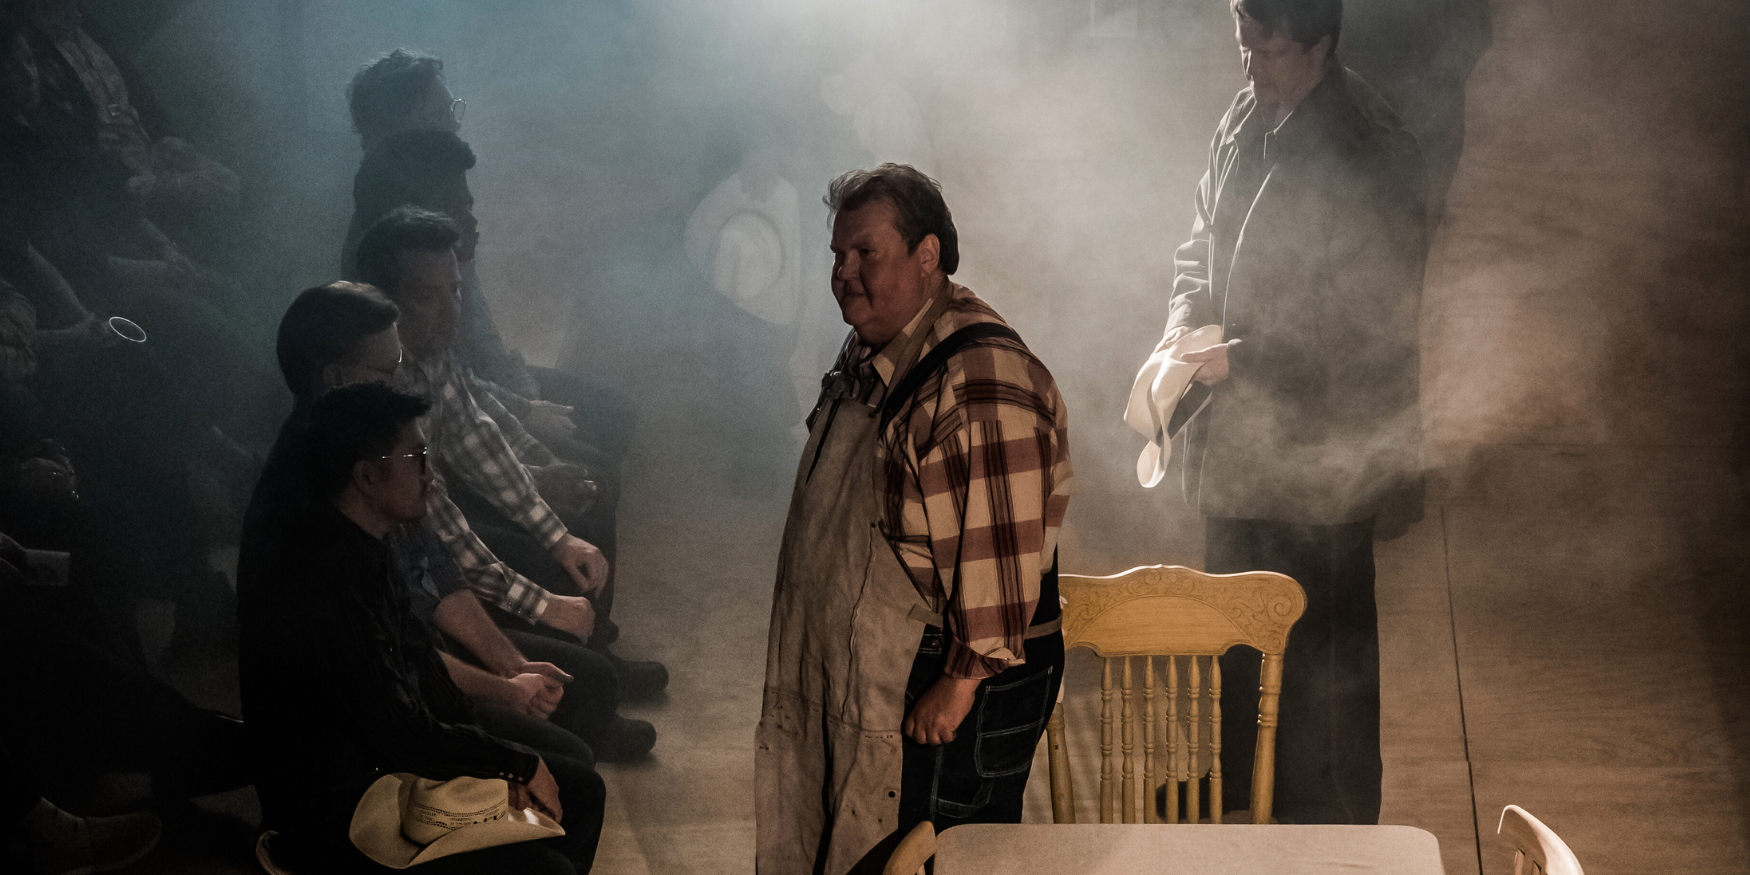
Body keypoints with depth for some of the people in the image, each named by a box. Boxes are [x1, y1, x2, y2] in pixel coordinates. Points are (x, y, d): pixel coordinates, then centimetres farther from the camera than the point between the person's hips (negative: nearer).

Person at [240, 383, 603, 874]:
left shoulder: (364, 553, 2)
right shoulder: (327, 586, -30)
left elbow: (421, 663, 10)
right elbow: (402, 734, -26)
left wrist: (497, 766, 0)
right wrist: (520, 764, -12)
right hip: (334, 826, -10)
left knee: (581, 790, 11)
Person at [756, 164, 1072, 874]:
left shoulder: (980, 380, -24)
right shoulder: (870, 351, 9)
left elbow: (1002, 552, -26)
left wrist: (962, 682, -22)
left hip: (958, 683, -10)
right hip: (867, 668, 10)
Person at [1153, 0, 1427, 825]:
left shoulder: (1369, 153, -21)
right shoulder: (1247, 120, 4)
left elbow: (1372, 323, -22)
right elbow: (1206, 239, 17)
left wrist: (1241, 359, -22)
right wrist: (1187, 315, -3)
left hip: (1321, 447, -8)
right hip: (1242, 433, 8)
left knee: (1325, 647, 6)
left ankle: (1332, 824, 23)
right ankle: (1230, 781, 44)